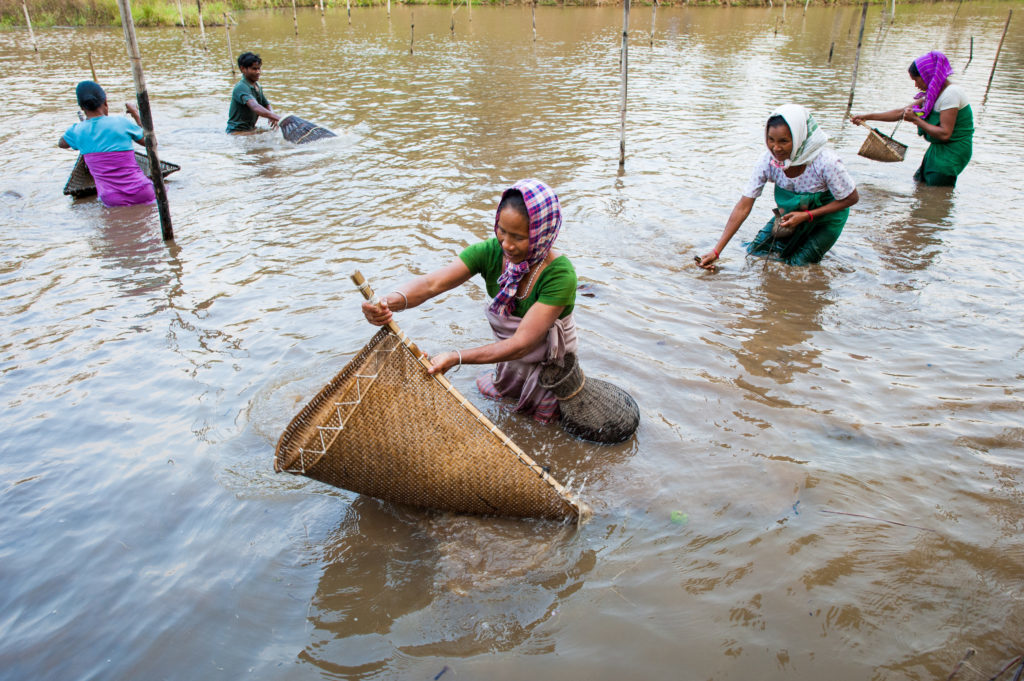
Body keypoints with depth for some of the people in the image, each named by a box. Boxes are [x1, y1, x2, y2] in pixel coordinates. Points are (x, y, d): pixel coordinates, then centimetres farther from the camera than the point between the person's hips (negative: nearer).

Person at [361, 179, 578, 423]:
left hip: (550, 367, -4)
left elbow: (521, 344, -40)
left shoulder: (559, 275, -37)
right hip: (511, 360, 5)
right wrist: (392, 301, -57)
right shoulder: (490, 252, -24)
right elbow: (432, 283, -36)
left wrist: (455, 357, -48)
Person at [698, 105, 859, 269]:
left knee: (797, 264, -11)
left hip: (827, 215, -4)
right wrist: (716, 251, -28)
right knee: (756, 251, -1)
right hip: (792, 212, 4)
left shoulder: (825, 162, -34)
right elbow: (743, 207, -23)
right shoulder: (769, 160, -24)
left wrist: (807, 215, -28)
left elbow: (851, 198, -18)